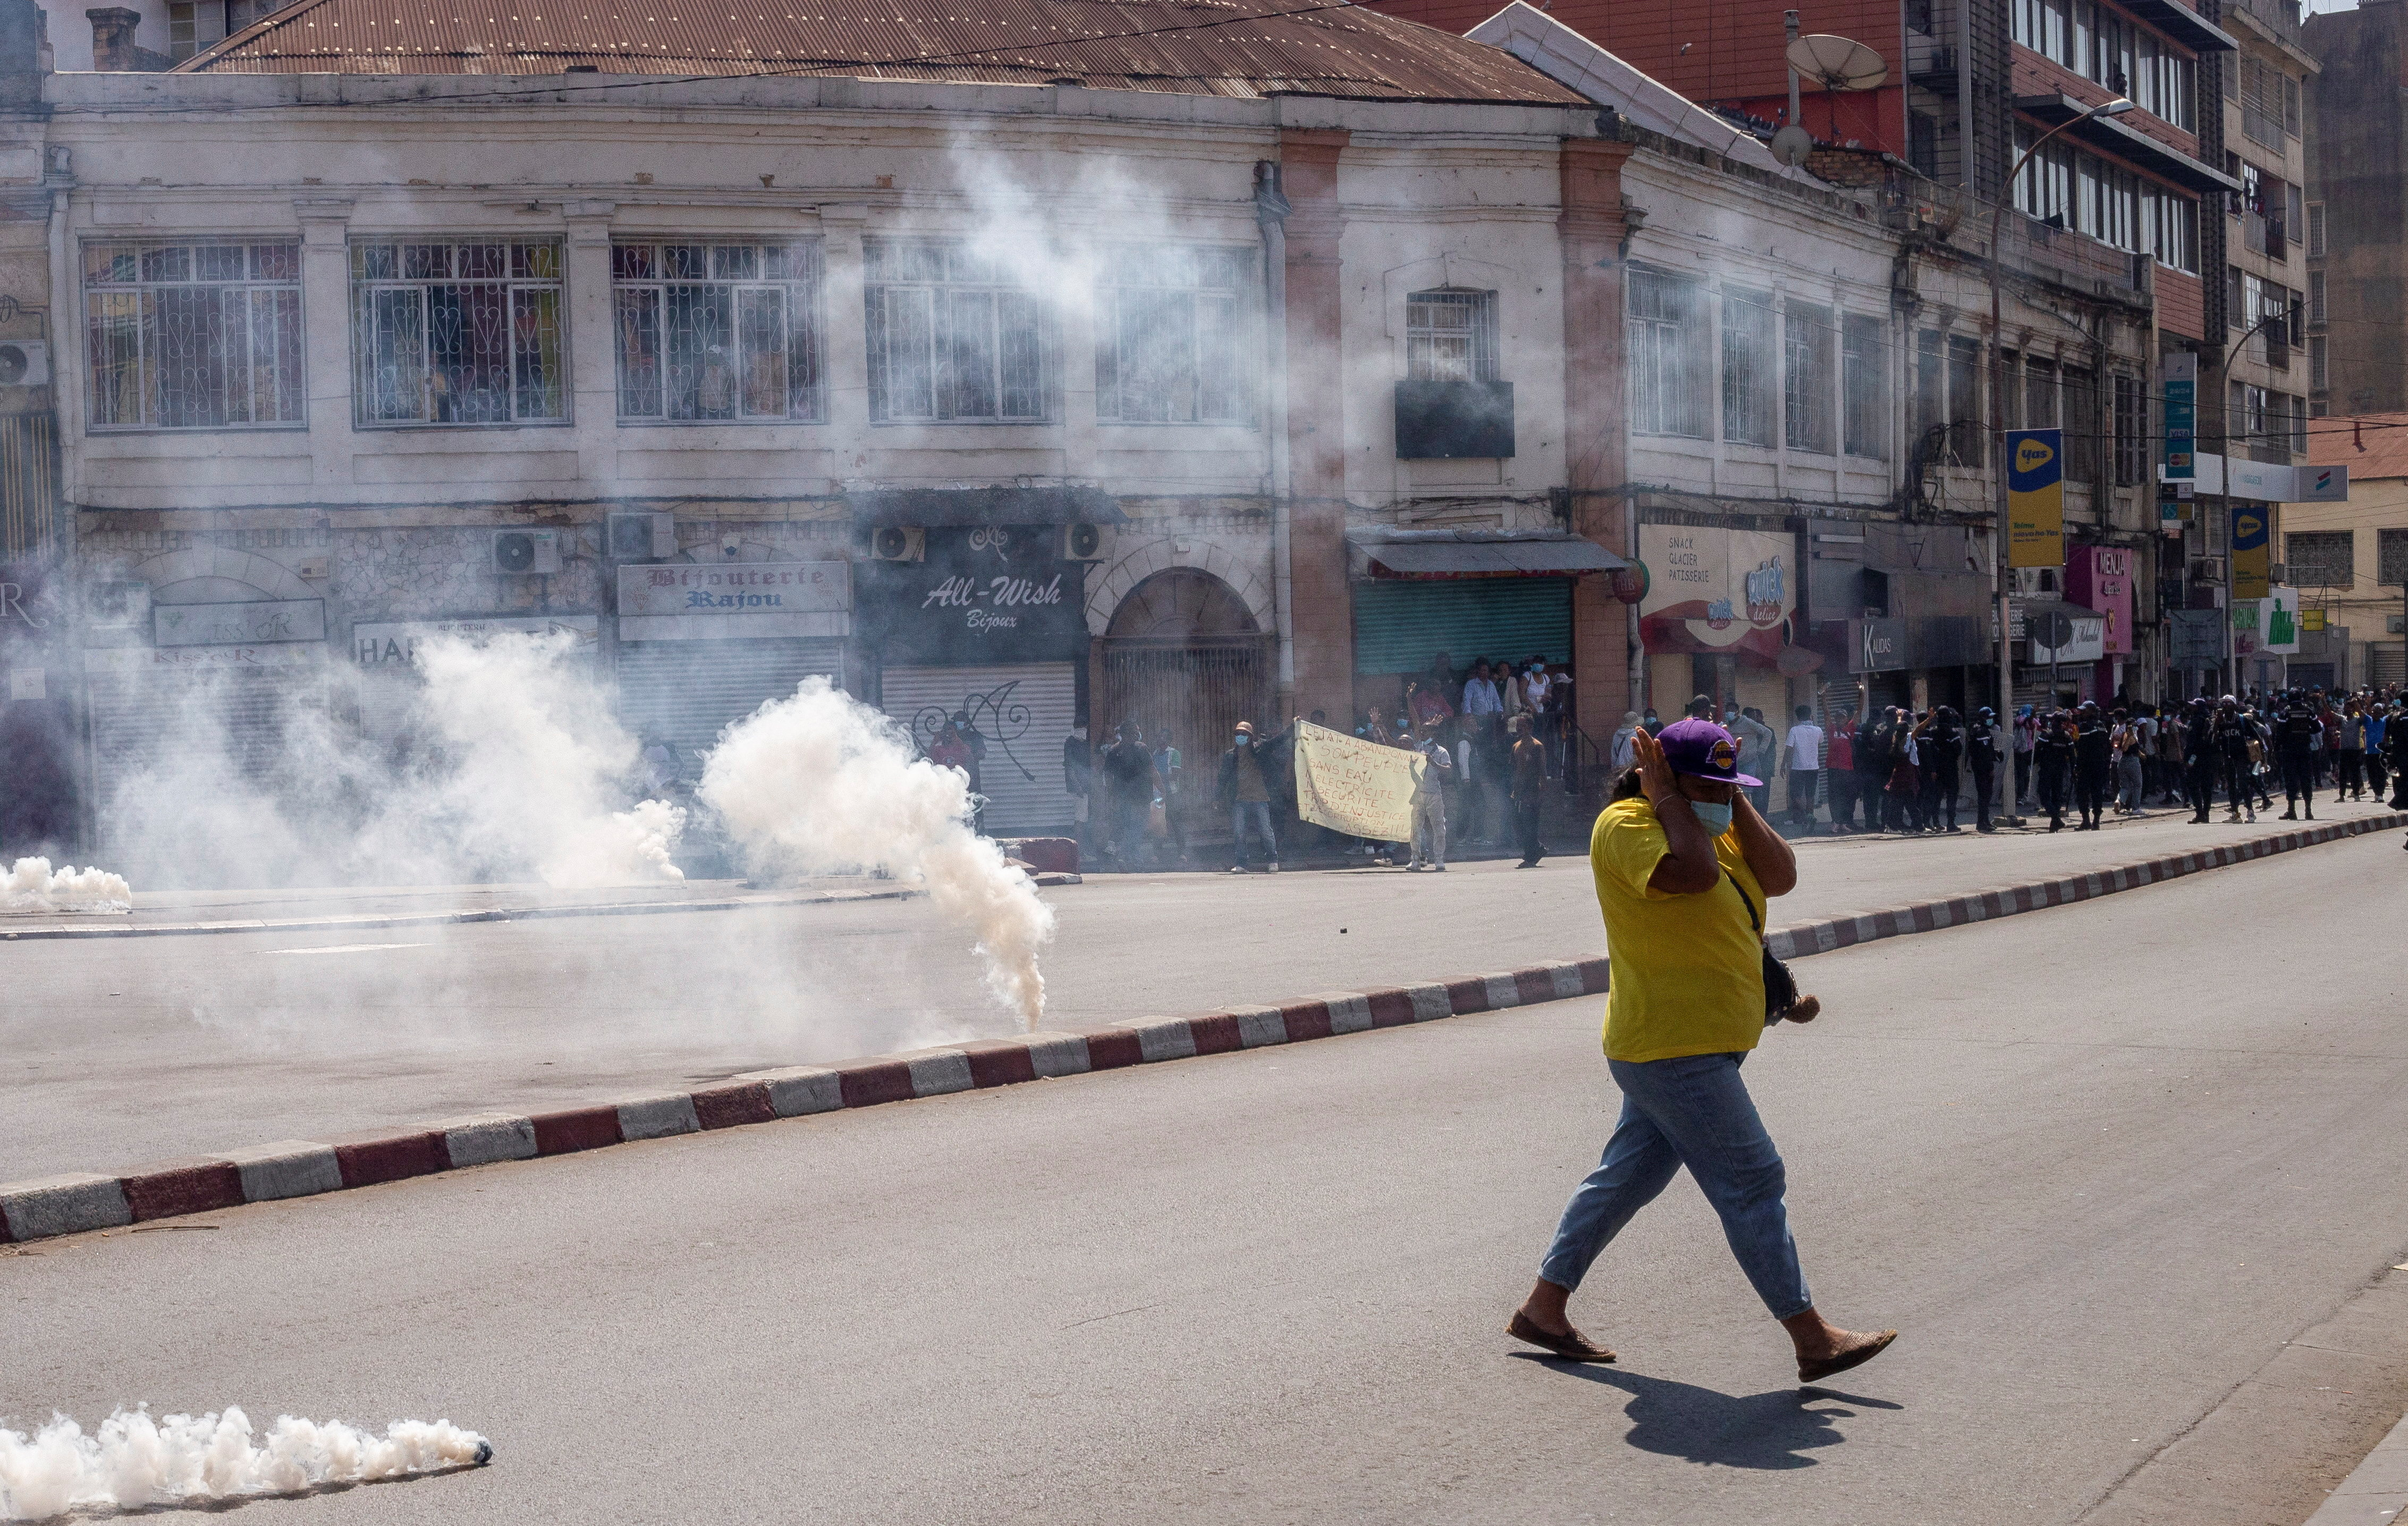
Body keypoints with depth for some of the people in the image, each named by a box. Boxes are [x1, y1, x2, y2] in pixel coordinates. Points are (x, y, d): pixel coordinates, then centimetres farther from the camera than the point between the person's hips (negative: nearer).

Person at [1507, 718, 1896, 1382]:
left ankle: (1543, 1308, 24)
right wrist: (1668, 799, -17)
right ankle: (1814, 1341, -3)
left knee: (1627, 1177, 15)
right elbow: (1693, 872, -31)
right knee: (1751, 1183, -7)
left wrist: (1734, 799, 0)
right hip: (1671, 1050, -10)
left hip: (1701, 1047, 10)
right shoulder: (1628, 825, -14)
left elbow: (1780, 876, 2)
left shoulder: (1720, 826, 15)